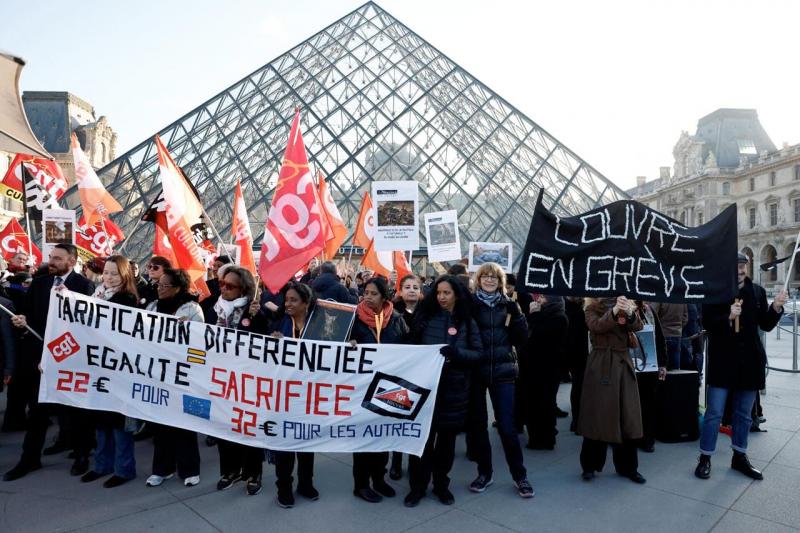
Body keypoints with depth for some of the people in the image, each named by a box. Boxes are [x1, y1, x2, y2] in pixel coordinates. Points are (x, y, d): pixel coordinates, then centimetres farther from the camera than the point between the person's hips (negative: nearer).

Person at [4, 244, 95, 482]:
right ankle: (30, 457, 29)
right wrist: (22, 320, -12)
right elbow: (28, 313, 10)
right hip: (41, 354, 5)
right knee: (37, 408, 14)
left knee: (75, 407, 10)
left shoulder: (84, 285, -8)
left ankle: (82, 455, 25)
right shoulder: (38, 283, 9)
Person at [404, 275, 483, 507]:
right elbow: (412, 347, 6)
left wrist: (457, 352, -20)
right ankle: (418, 486, 18)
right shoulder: (425, 317, 1)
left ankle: (441, 484, 29)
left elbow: (479, 353, -4)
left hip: (454, 389, 1)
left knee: (447, 437, 11)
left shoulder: (467, 322, 2)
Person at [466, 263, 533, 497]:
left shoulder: (508, 305, 6)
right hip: (475, 370, 0)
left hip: (502, 370, 0)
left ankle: (519, 475, 18)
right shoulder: (470, 303, 0)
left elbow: (521, 339, 3)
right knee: (477, 423, 9)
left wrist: (516, 315, -9)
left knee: (507, 425, 1)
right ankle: (484, 472, 26)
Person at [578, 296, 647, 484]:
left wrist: (630, 313, -27)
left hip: (623, 364, 4)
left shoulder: (624, 307, 11)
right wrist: (614, 311, -32)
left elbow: (638, 326, -7)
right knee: (598, 415, 1)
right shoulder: (592, 309, 1)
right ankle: (590, 465, 14)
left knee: (628, 416, 6)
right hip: (600, 366, -4)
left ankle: (627, 466, 21)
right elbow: (597, 326, -19)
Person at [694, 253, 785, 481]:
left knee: (744, 414, 15)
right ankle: (705, 459, 11)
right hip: (722, 361, -4)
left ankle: (739, 457, 29)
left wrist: (776, 308, -11)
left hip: (749, 360, 4)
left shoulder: (757, 291, 5)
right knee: (714, 413, 1)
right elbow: (707, 323, -9)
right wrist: (728, 317, -25)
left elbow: (766, 325, 5)